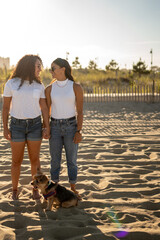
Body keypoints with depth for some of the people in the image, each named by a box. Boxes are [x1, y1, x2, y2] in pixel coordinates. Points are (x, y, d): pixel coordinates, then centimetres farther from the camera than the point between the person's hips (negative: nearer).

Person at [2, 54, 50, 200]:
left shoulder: (39, 86, 1)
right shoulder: (11, 83, -6)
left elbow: (44, 107, 1)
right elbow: (6, 107, -2)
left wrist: (47, 128, -6)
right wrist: (5, 128, -6)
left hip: (35, 124, 2)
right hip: (17, 125, -2)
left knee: (35, 159, 7)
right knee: (17, 160, 4)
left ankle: (35, 189, 23)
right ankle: (15, 190, 22)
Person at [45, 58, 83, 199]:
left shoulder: (76, 87, -7)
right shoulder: (49, 89, 0)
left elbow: (80, 111, -7)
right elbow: (47, 110, 5)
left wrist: (79, 131, -12)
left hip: (71, 126, -2)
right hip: (55, 126, 2)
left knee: (72, 159, 6)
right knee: (55, 160, 7)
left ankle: (73, 188, 23)